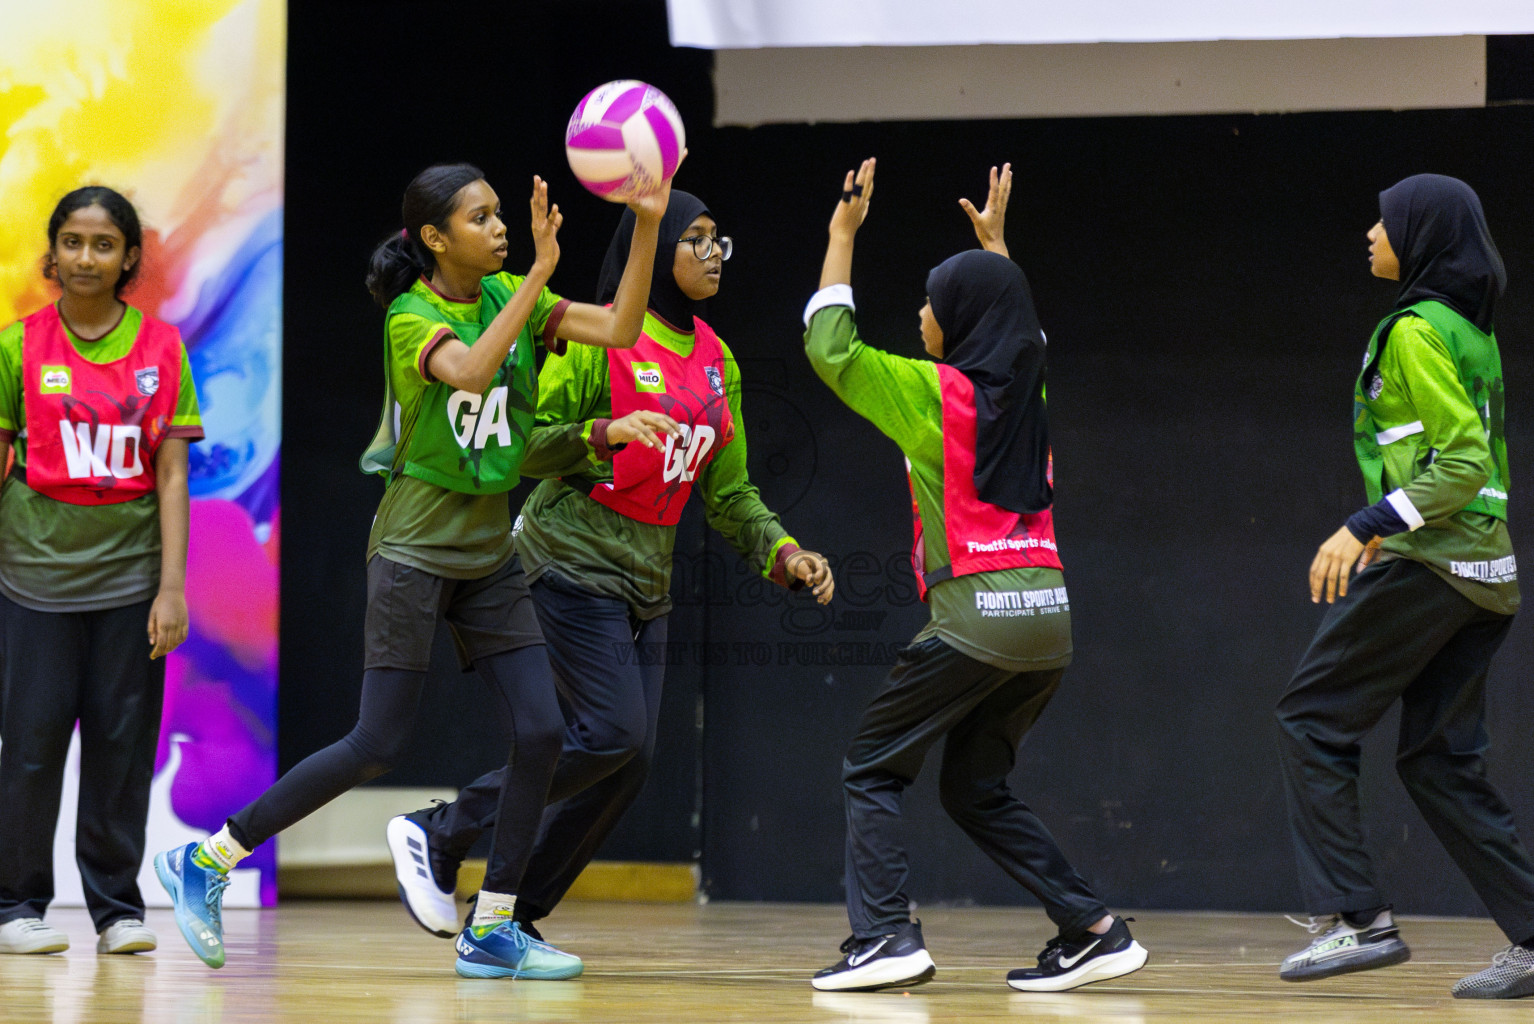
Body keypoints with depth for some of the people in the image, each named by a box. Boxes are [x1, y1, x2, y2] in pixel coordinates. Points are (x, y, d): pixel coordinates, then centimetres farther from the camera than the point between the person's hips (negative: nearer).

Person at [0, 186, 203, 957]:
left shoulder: (162, 349, 3)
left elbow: (171, 476, 1)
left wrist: (172, 587, -4)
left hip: (129, 573, 1)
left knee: (122, 741, 2)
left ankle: (117, 906, 11)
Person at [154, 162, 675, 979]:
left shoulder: (507, 296, 5)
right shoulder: (413, 316, -13)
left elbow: (619, 329, -2)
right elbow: (467, 370, -34)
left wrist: (647, 227, -14)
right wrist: (539, 272, -37)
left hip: (488, 552, 7)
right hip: (416, 550, -7)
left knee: (539, 732, -4)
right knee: (378, 747, -9)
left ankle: (489, 933, 4)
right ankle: (203, 861, 2)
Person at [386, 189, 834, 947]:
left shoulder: (715, 360, 13)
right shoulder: (601, 336, -10)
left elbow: (727, 493, 16)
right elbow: (527, 444, -12)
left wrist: (782, 553, 1)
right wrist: (604, 433, -28)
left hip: (646, 577, 8)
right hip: (575, 559, -8)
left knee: (630, 761, 0)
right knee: (612, 733, -16)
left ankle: (513, 913, 10)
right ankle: (437, 835, -3)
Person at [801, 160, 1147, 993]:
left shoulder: (934, 392, -5)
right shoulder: (1027, 387, 12)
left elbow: (828, 347, 1)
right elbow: (1025, 330, 37)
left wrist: (843, 235, 6)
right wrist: (995, 241, 42)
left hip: (977, 613, -7)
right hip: (1049, 613, 7)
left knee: (871, 767, 4)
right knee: (974, 787, 17)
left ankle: (886, 935, -11)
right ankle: (1092, 931, 8)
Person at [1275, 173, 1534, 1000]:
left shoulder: (1418, 330, -11)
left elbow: (1463, 459, -19)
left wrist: (1366, 526, -22)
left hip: (1426, 562, -9)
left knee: (1312, 717, 0)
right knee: (1439, 760, 9)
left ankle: (1354, 918, -6)